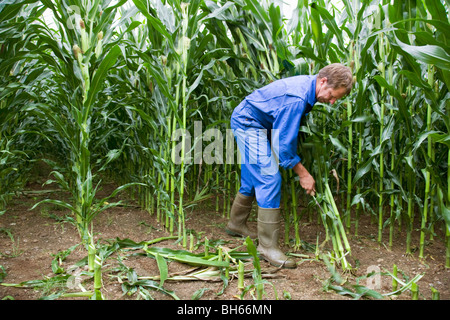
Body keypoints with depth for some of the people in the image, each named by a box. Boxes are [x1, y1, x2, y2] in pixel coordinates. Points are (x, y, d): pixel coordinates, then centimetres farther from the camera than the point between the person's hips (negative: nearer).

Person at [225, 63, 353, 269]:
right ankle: (268, 246, -9)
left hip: (246, 122, 10)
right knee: (269, 179, -15)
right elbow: (283, 142, -27)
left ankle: (236, 224, 35)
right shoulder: (296, 98, -29)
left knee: (253, 179, 18)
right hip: (248, 123, -10)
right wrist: (303, 174, -18)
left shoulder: (307, 85, 1)